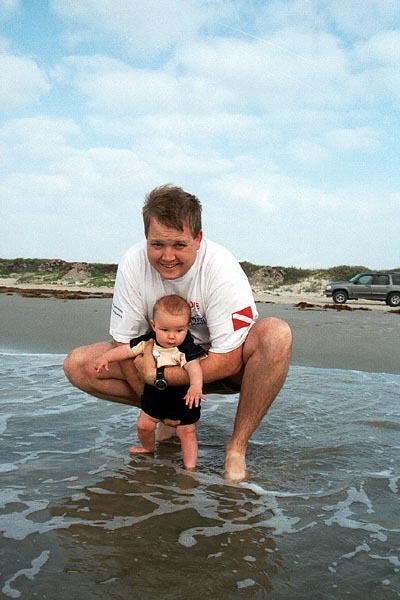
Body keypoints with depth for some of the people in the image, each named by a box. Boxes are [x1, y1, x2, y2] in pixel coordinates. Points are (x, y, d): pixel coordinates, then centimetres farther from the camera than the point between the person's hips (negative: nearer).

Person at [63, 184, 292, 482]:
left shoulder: (221, 268, -27)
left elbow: (228, 361, -27)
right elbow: (125, 341, -11)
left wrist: (156, 375, -29)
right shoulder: (133, 264, -18)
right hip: (165, 357, 3)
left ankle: (237, 446, -19)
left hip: (220, 366, -3)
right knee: (78, 365, -15)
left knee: (276, 334, -35)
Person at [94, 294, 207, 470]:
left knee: (186, 432, 1)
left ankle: (190, 467, 12)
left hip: (182, 400, -4)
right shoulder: (148, 342, -13)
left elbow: (194, 367, -41)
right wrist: (106, 357, -17)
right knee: (144, 424, 15)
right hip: (153, 395, 5)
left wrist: (196, 386, -59)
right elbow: (126, 350, -5)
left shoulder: (187, 349, -26)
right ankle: (148, 448, 45)